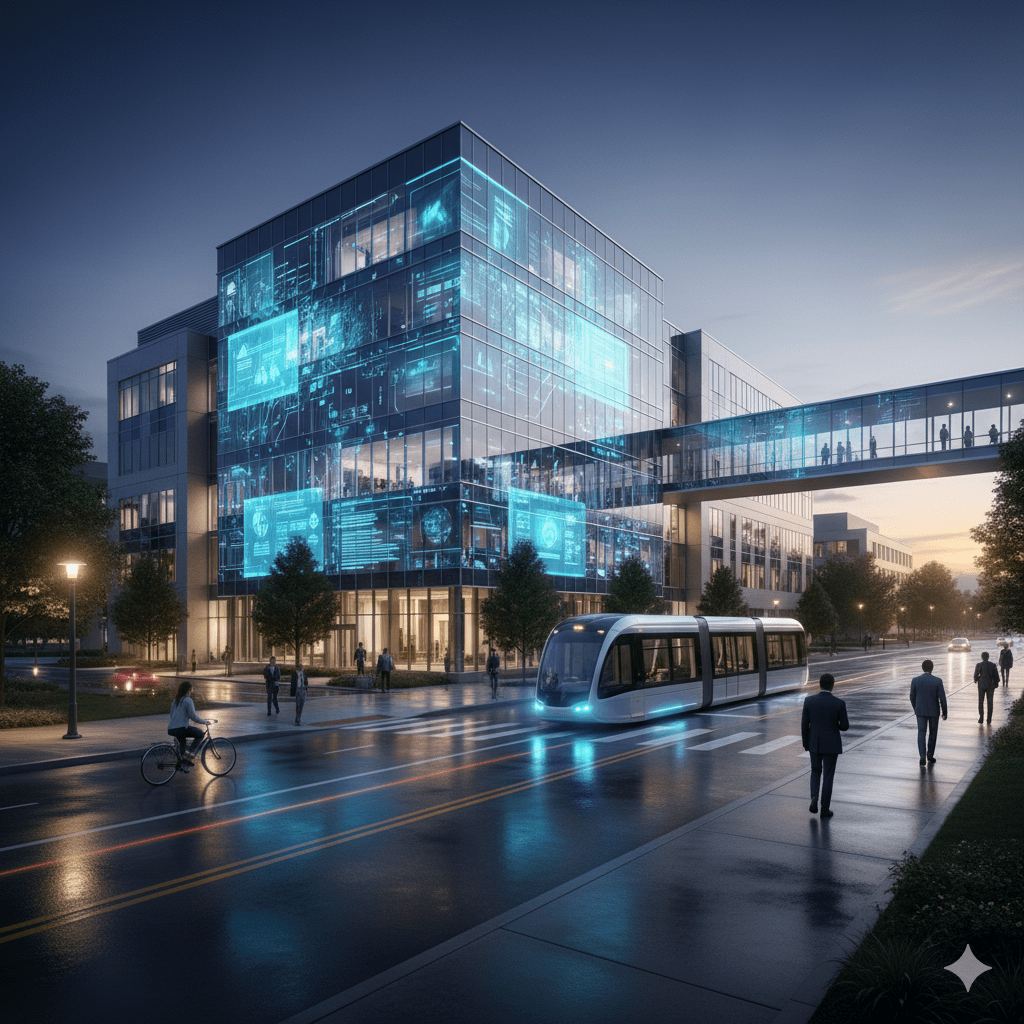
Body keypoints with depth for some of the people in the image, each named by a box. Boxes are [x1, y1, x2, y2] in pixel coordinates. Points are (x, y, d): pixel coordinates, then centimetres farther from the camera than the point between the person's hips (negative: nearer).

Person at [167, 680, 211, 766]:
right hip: (180, 729, -9)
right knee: (200, 734, 1)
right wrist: (204, 722, 3)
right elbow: (193, 716, -11)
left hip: (170, 729, 9)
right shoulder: (187, 700, -9)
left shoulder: (175, 700, 17)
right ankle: (188, 754, -5)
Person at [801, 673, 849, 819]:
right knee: (828, 775, 10)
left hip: (814, 742, 2)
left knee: (816, 771, 22)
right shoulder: (839, 704, -16)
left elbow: (804, 725, -4)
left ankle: (814, 797, 0)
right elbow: (845, 726, -7)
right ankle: (825, 809, 16)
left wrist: (805, 744, 9)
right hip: (831, 744, -2)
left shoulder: (809, 701, -10)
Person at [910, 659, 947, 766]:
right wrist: (944, 712, 2)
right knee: (932, 733, 17)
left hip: (920, 711, 0)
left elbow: (912, 697, 1)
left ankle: (922, 756, -12)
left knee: (921, 733, 3)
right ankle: (930, 755, 26)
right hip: (934, 711, 0)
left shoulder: (915, 680, -7)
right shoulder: (937, 681, -12)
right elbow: (942, 698, -10)